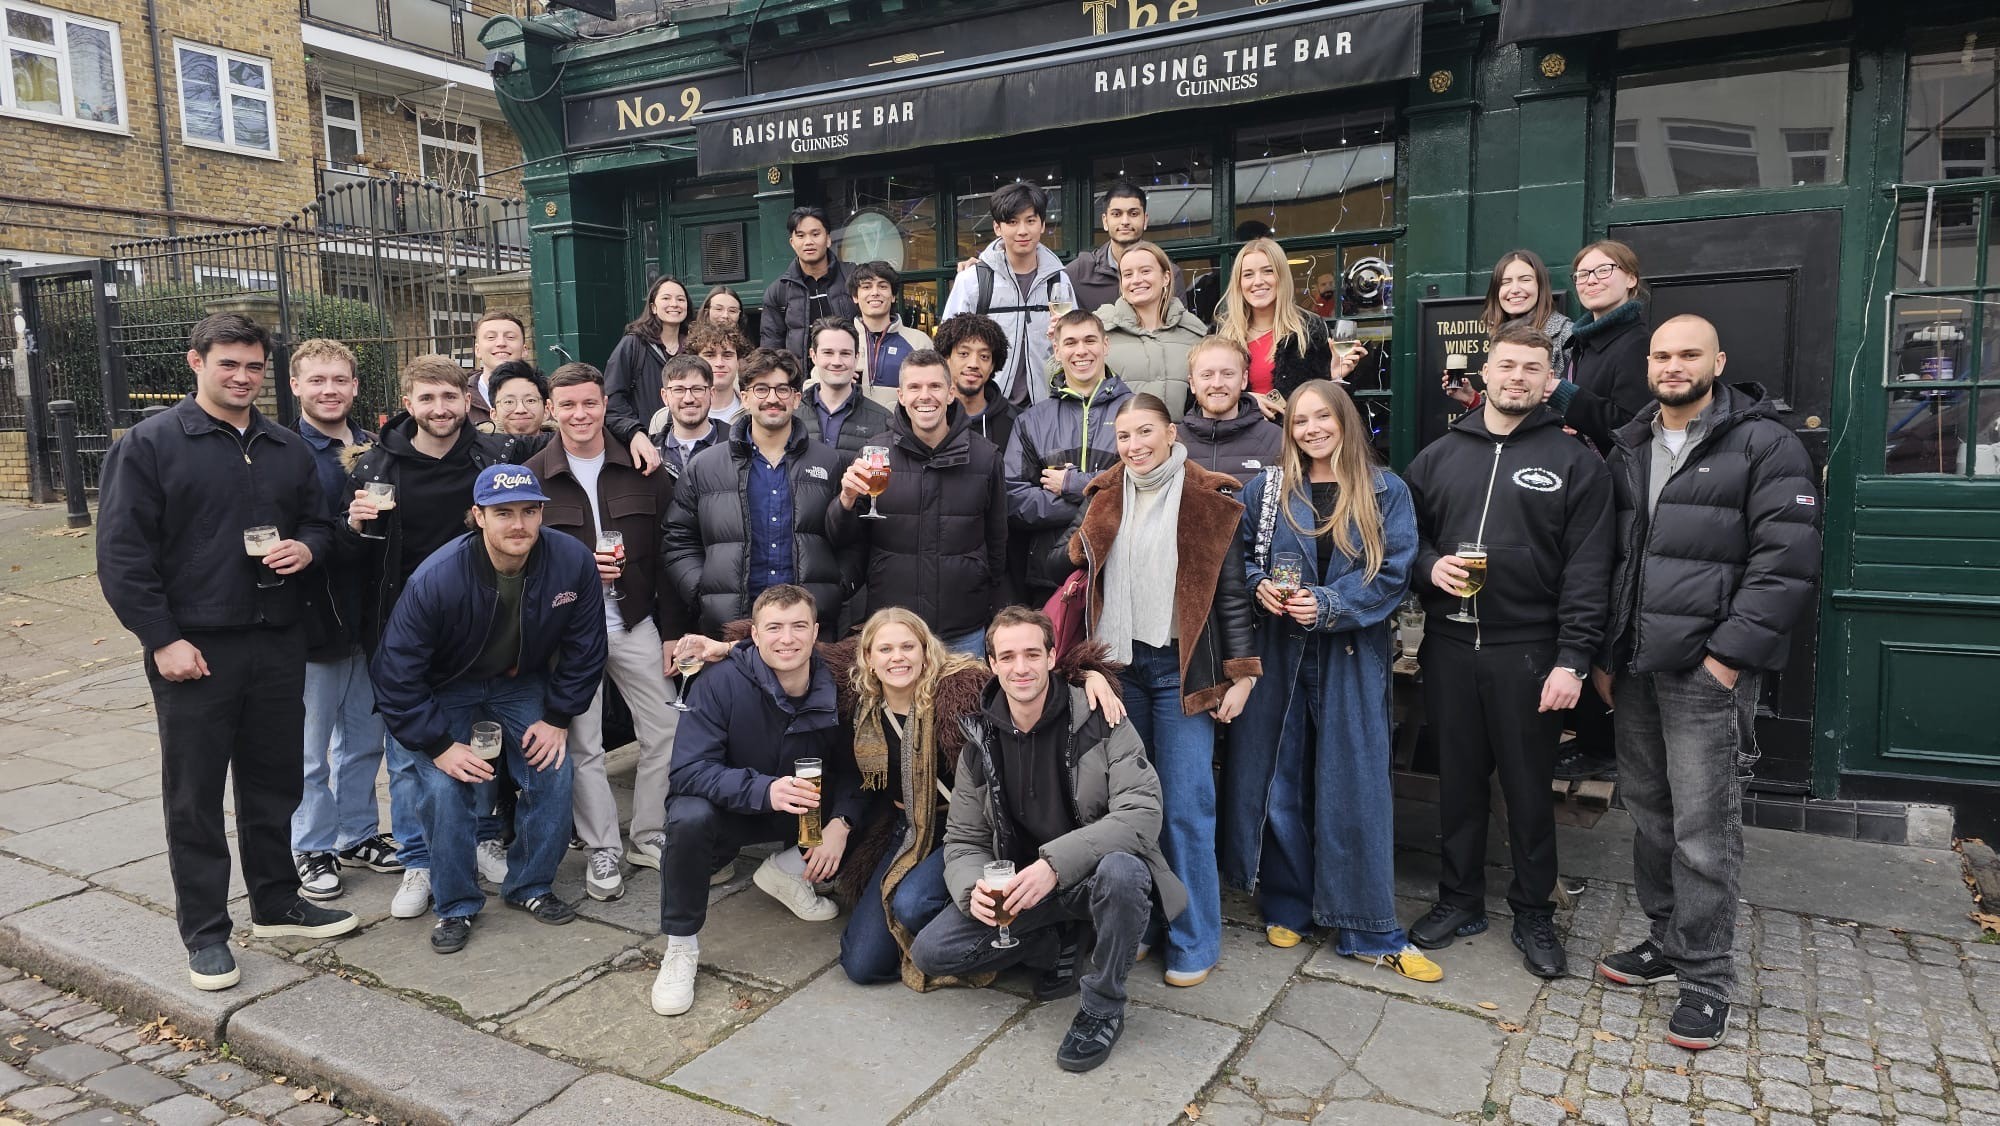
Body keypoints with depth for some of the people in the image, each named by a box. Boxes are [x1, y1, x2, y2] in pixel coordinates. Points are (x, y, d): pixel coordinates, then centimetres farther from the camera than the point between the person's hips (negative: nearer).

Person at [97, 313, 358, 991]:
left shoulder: (289, 449, 12)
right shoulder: (149, 444, -4)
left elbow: (318, 524, 21)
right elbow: (122, 553, -8)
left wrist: (307, 547, -4)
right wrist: (162, 639, -14)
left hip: (279, 644, 5)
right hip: (193, 648, -4)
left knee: (276, 781, 14)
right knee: (195, 796, 5)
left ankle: (276, 903, 29)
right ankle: (205, 932, 16)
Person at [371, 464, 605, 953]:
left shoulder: (574, 563, -24)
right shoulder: (436, 579, -31)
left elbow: (584, 651, -7)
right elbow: (396, 677, -23)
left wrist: (558, 717, -8)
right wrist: (439, 745, -22)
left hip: (521, 682, 3)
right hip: (445, 688, -2)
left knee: (553, 774, -9)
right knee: (447, 789, -17)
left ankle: (531, 886, 15)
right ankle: (456, 906, 6)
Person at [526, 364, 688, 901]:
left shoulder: (642, 470, 1)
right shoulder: (532, 476, -2)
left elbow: (666, 553, 2)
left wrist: (673, 629, 0)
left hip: (636, 623, 2)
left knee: (665, 732, 3)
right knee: (583, 746, 5)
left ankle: (649, 837, 21)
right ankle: (602, 850, 19)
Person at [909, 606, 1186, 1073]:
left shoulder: (1099, 720, -14)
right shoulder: (980, 742, -1)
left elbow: (1142, 813, -24)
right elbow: (963, 840, 3)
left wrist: (1055, 863, -33)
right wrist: (974, 888, -21)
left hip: (1095, 873, -3)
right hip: (1019, 886, 4)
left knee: (1122, 871, -39)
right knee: (930, 951, -12)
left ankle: (1103, 1007, -11)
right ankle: (1058, 946, 10)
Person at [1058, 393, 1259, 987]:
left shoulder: (1210, 501, -3)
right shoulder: (1104, 498, 9)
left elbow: (1232, 591, -3)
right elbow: (1077, 570, 18)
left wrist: (1241, 673, -6)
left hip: (1182, 668, -4)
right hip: (1118, 664, 4)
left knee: (1184, 806, -4)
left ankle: (1194, 942, 10)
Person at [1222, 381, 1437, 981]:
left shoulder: (1385, 493, 1)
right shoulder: (1266, 488, 5)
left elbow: (1393, 574, -5)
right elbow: (1239, 556, 13)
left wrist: (1327, 605, -17)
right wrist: (1259, 585, -8)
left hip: (1351, 660, -1)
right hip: (1278, 654, 2)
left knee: (1354, 787, 2)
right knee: (1279, 779, 7)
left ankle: (1369, 930, 13)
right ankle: (1285, 907, 24)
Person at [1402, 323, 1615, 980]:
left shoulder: (1574, 463, 0)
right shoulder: (1440, 456, 10)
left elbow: (1587, 570, -6)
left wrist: (1571, 660, -13)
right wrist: (1430, 564, -7)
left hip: (1529, 652, -3)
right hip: (1449, 647, 3)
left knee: (1529, 786, 7)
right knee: (1458, 778, 13)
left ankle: (1534, 914, 24)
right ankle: (1460, 901, 28)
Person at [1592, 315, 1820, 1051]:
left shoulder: (1764, 444, -4)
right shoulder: (1629, 451, 14)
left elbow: (1787, 562, -11)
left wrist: (1729, 655, -16)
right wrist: (1602, 653, 11)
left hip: (1707, 668, -6)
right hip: (1633, 666, 6)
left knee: (1703, 828, -3)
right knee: (1649, 811, 14)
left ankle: (1706, 980, 9)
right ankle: (1667, 940, 29)